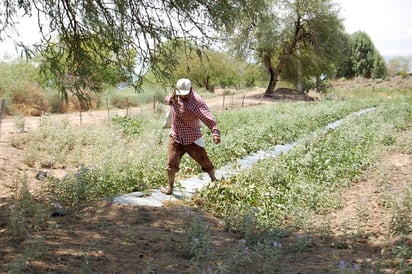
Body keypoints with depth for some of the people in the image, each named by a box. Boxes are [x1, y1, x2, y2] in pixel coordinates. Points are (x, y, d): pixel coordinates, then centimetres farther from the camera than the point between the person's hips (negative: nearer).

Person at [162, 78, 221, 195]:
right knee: (171, 164, -1)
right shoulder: (175, 95, -3)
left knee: (205, 162, 7)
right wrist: (170, 99, -7)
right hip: (175, 137, 4)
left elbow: (209, 118, -31)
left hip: (192, 139, -4)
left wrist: (215, 133, -47)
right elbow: (167, 99, 19)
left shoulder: (197, 102, -23)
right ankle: (170, 187, 18)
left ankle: (214, 180, 33)